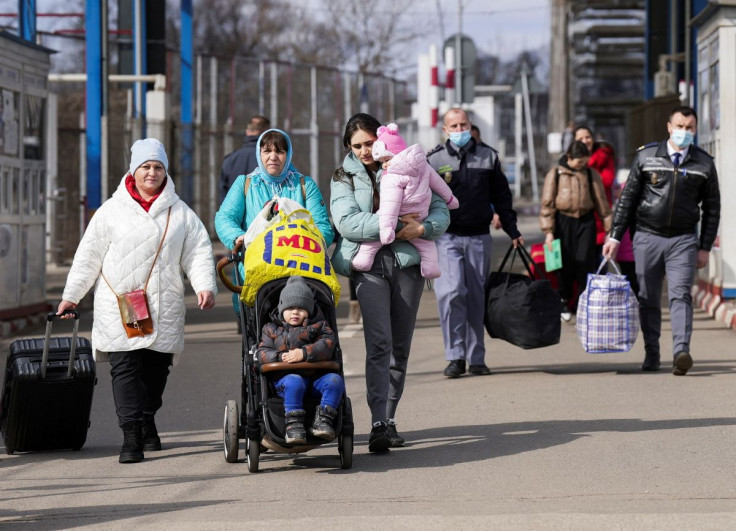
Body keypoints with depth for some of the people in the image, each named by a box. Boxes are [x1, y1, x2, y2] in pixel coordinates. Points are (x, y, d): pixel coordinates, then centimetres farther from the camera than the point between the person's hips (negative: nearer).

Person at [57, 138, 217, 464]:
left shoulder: (181, 213, 10)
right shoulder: (112, 210, 6)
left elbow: (198, 252, 6)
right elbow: (88, 257, 8)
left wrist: (205, 285, -11)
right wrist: (70, 296, 6)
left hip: (164, 307, 2)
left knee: (156, 368, 8)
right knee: (126, 368, -11)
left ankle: (147, 420, 30)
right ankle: (131, 436, -14)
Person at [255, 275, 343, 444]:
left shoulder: (318, 326, 14)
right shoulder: (272, 329, 18)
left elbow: (327, 345, -4)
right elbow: (262, 352, 6)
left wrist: (304, 353, -20)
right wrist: (280, 357, -16)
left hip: (316, 374, 2)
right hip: (286, 375, -2)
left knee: (335, 380, -27)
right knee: (294, 382, -37)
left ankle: (323, 420, -25)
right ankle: (293, 424, -37)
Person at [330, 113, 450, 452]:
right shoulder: (344, 178, 9)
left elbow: (440, 211, 6)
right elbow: (347, 222, -8)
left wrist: (422, 228, -16)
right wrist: (393, 224, -17)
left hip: (407, 262, 2)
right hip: (369, 266, -2)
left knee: (401, 346, 5)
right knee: (379, 343, -16)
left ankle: (389, 418, 16)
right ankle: (379, 424, -22)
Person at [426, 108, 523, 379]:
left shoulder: (488, 157, 8)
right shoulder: (433, 160, 1)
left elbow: (501, 196, 16)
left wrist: (512, 231, 15)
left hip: (479, 237, 2)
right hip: (446, 237, -2)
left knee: (477, 297, 6)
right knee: (451, 293, -16)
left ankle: (476, 358, 14)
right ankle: (455, 356, -9)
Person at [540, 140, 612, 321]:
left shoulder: (591, 174, 7)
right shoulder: (555, 174, 2)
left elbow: (601, 201, 10)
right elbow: (547, 203, 1)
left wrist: (609, 227, 7)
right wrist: (548, 231, -5)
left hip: (585, 221, 1)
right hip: (563, 222, -1)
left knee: (586, 262, -6)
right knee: (565, 263, 2)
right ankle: (564, 303, 16)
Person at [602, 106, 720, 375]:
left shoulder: (704, 163, 3)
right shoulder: (646, 156, 1)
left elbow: (712, 209, 9)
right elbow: (627, 199, 5)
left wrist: (705, 248, 4)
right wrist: (615, 237, 0)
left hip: (683, 239, -1)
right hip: (647, 236, 1)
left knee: (680, 294, -14)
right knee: (648, 300, 5)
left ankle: (681, 352, -25)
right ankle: (651, 354, 15)